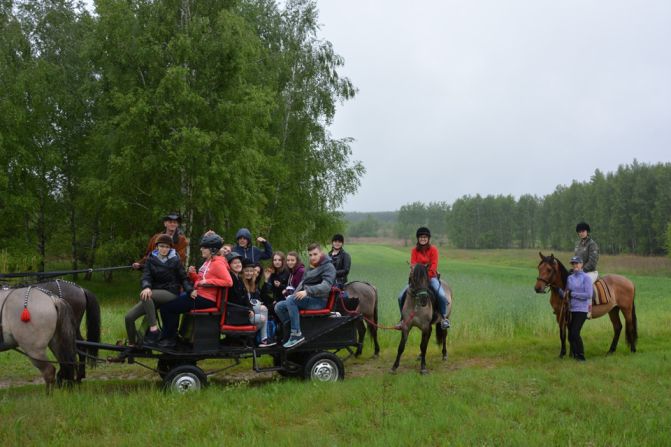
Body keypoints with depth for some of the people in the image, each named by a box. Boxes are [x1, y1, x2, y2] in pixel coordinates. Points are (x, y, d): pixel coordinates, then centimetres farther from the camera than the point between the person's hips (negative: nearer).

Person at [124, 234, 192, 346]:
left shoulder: (175, 260, 3)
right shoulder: (151, 259, 8)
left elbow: (183, 278, 5)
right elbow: (146, 276, -4)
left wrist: (190, 290, -16)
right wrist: (146, 287, -27)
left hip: (171, 293, -4)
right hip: (154, 295, 4)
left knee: (145, 296, -34)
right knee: (129, 317, -11)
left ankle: (154, 330, -32)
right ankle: (131, 346, 4)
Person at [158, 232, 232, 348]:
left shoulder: (218, 263, -13)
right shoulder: (208, 262, 17)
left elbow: (228, 282, -24)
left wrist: (208, 281, -22)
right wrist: (192, 274, 2)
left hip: (205, 299, -10)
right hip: (197, 294, 10)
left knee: (167, 308, -10)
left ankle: (169, 338, 5)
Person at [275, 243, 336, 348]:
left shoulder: (328, 267, -6)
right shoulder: (311, 267, 22)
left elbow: (326, 286, -23)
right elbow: (303, 283, 23)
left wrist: (307, 291, -35)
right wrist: (295, 294, 3)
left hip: (319, 300, -9)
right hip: (308, 299, 9)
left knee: (291, 300, -30)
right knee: (279, 307, -4)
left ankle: (296, 334, -29)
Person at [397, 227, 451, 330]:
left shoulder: (433, 249, -4)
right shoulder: (415, 250, 4)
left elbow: (434, 266, -12)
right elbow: (412, 264, 1)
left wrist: (426, 274, -26)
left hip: (431, 277, -3)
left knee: (442, 296, -27)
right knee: (401, 296, -10)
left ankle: (444, 318, -5)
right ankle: (403, 318, 9)